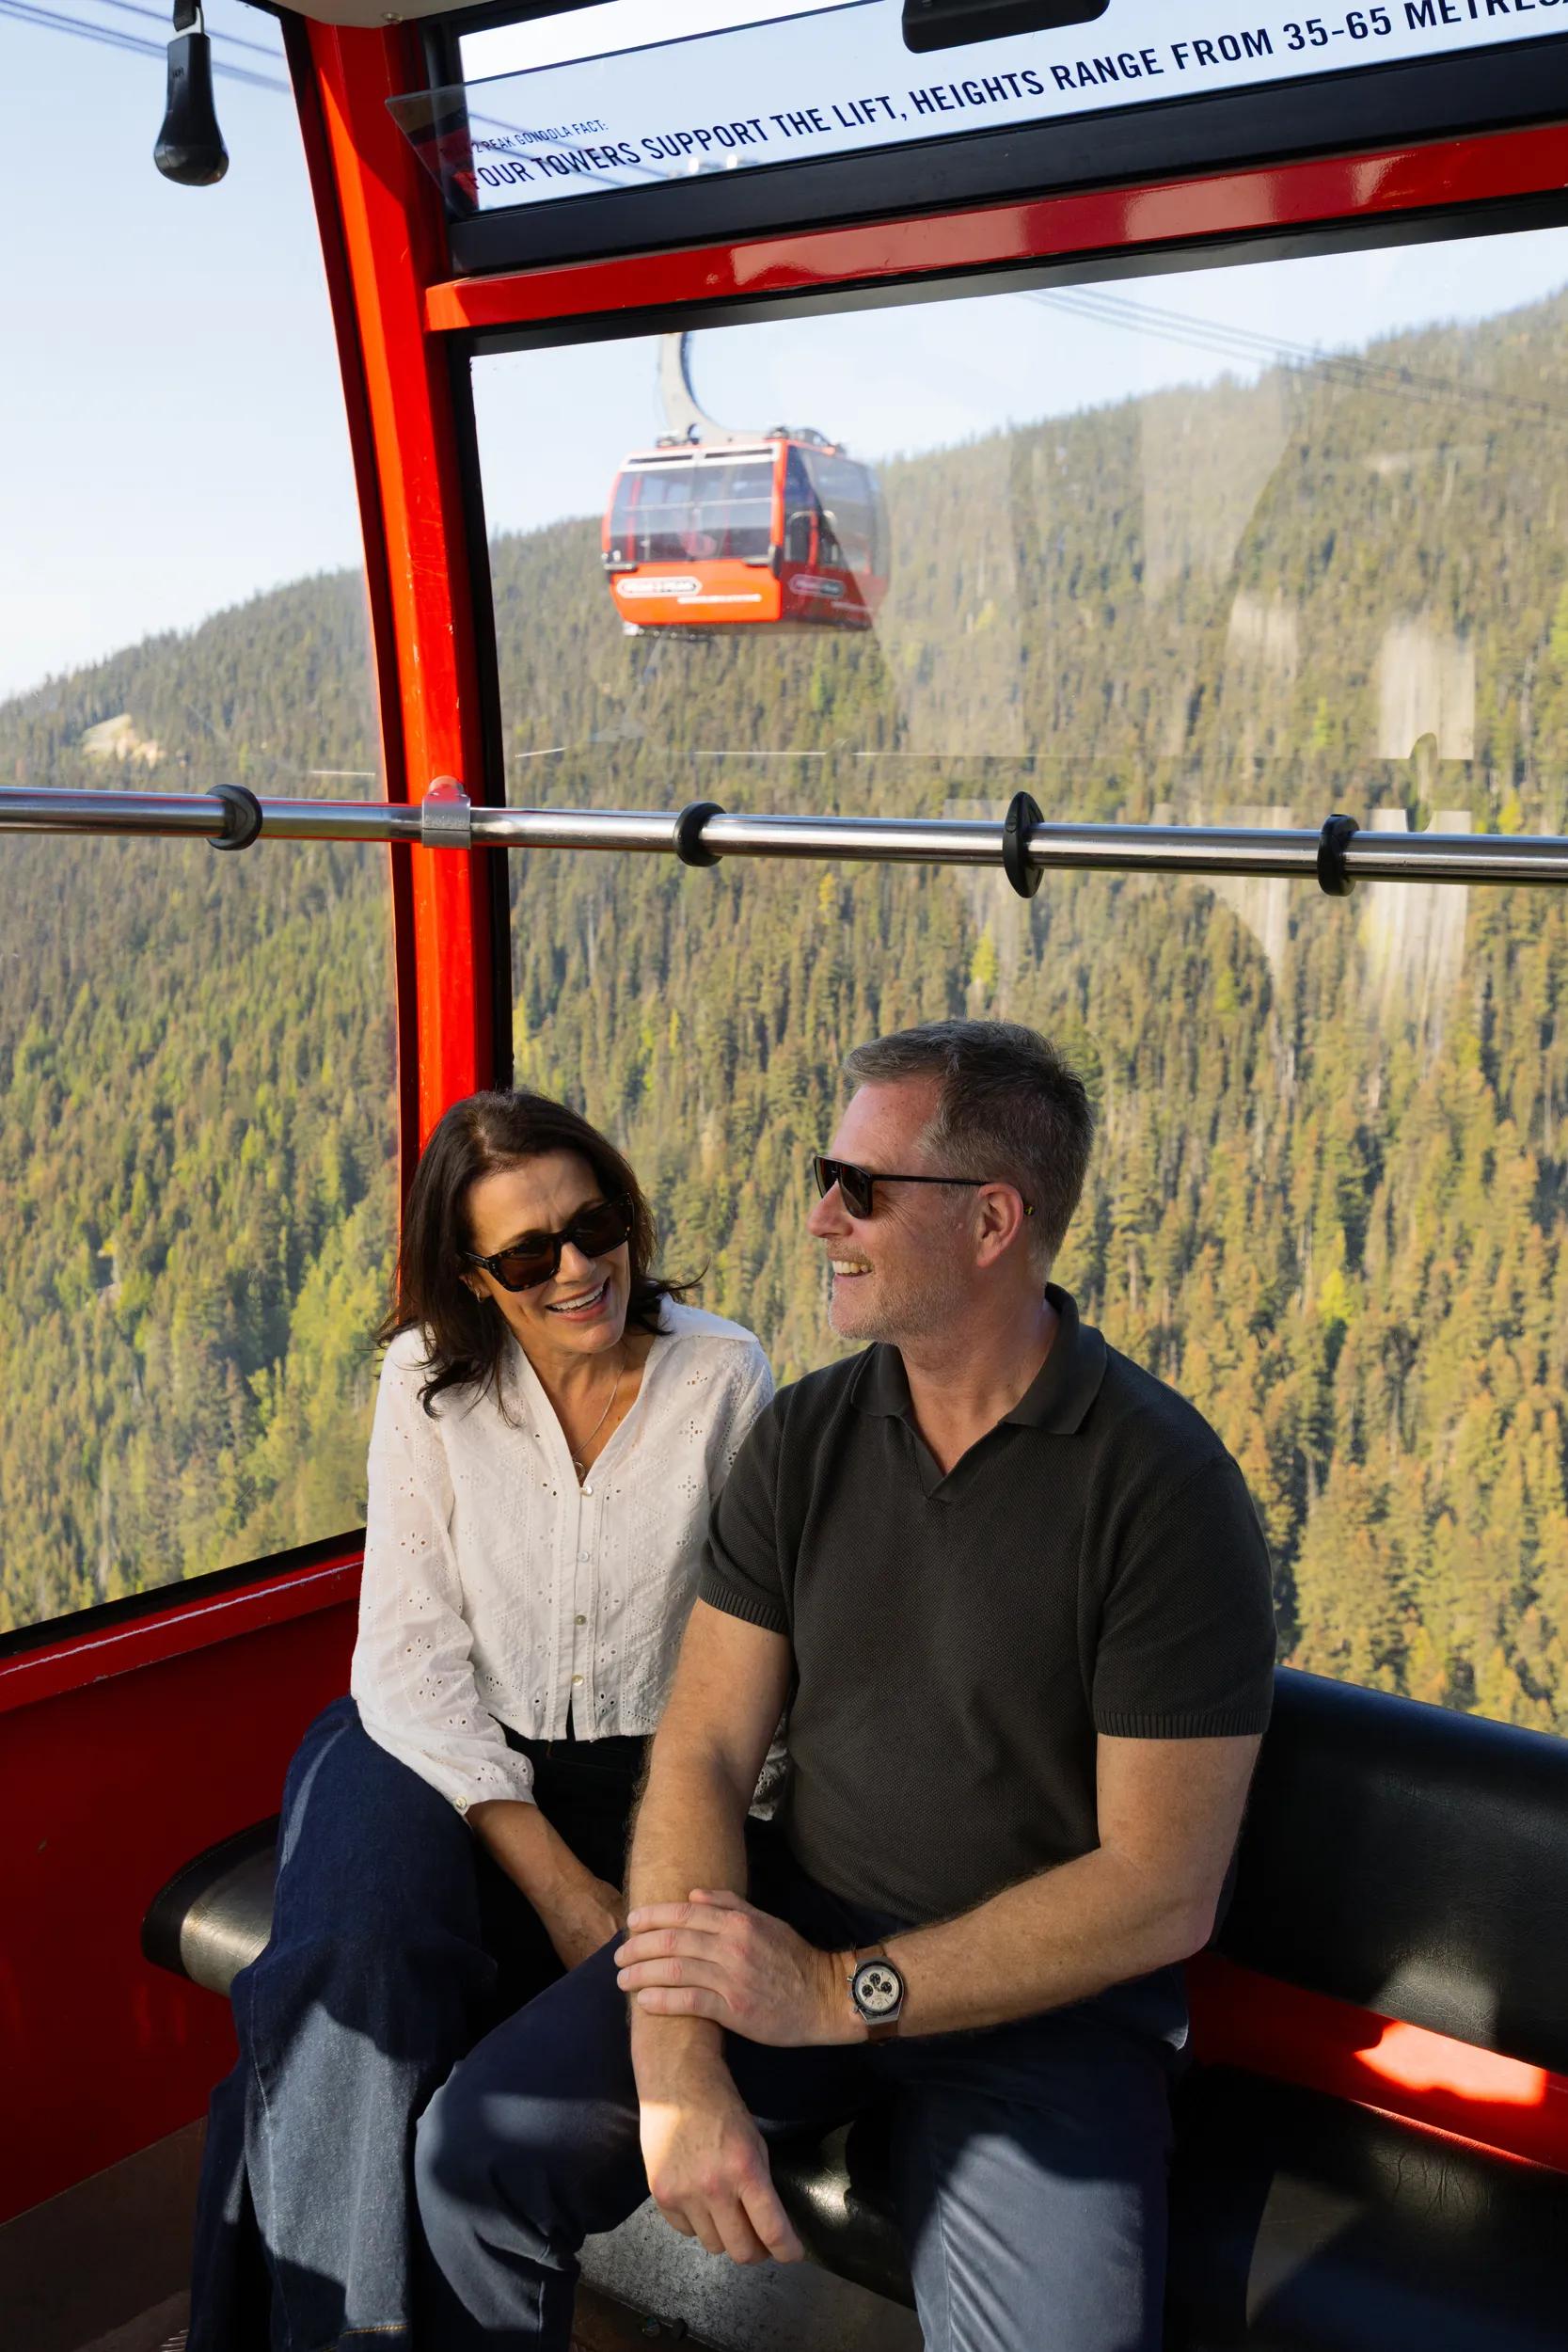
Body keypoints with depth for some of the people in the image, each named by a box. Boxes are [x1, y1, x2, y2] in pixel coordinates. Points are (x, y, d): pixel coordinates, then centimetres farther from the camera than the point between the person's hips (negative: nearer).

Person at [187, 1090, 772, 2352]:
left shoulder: (725, 1375, -6)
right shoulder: (429, 1380, -4)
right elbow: (412, 1655, -9)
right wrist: (556, 1881, -19)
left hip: (639, 1770, -1)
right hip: (445, 1750, 1)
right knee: (363, 1962, -28)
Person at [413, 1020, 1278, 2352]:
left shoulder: (1165, 1488, -15)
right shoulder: (806, 1436, 0)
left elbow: (1162, 1891, -16)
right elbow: (702, 1752, -4)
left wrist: (840, 1994, -20)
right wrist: (678, 2063, -19)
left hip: (1047, 1999, -3)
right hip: (795, 1938, 4)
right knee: (474, 2155, -13)